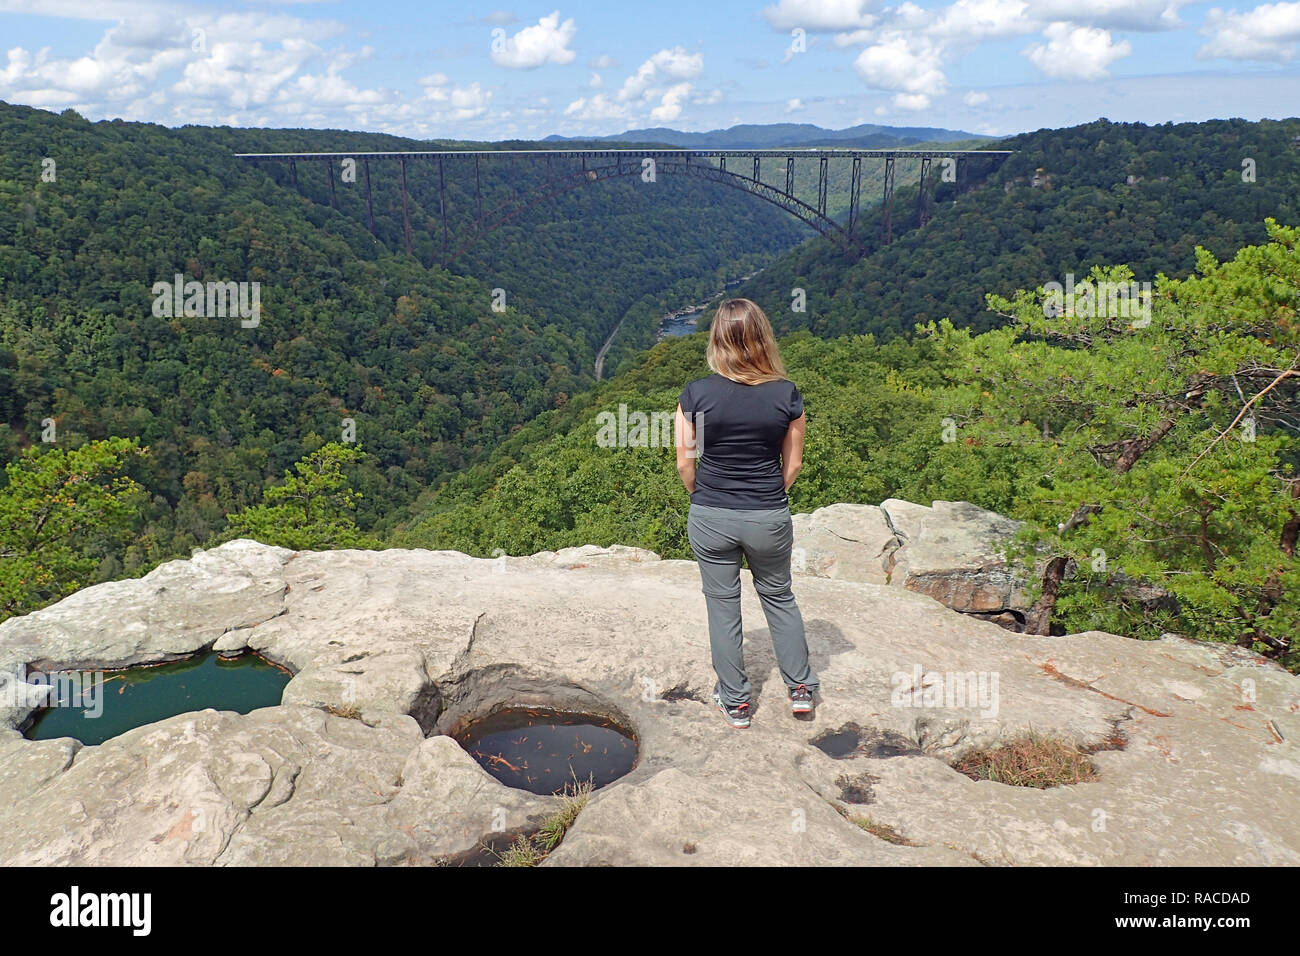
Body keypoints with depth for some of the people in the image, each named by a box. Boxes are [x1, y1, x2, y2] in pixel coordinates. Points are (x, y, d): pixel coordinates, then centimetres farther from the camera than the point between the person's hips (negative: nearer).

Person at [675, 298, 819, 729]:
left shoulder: (696, 394, -12)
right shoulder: (787, 395, -10)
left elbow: (685, 464, -5)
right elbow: (793, 463, -1)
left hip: (710, 517, -1)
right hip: (769, 517, 1)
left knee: (723, 606, 14)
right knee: (778, 597, 23)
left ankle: (734, 701, 25)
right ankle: (800, 687, 31)